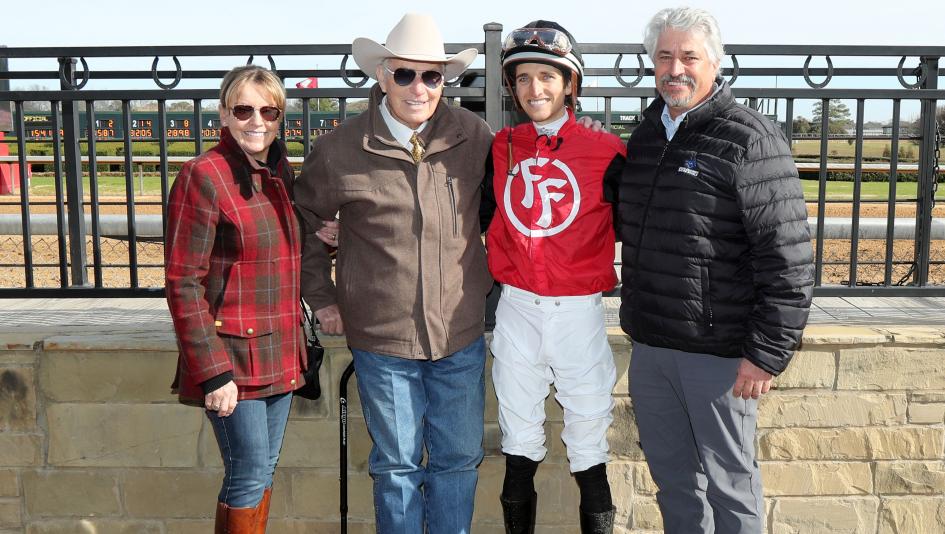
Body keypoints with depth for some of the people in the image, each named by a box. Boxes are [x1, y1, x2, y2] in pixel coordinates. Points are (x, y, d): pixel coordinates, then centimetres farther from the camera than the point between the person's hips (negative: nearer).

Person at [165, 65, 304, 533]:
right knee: (249, 475, -1)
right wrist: (213, 373, -18)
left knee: (263, 470, 16)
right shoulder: (203, 177, -13)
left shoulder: (280, 173, 9)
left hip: (279, 352, 7)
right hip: (233, 354, -7)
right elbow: (183, 284, -15)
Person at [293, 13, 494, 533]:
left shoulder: (475, 137, -4)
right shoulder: (339, 149, -8)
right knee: (397, 464, 14)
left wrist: (489, 282, 8)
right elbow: (303, 221, 8)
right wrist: (321, 297, 5)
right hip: (381, 339, -1)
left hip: (461, 336, 2)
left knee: (459, 459, 15)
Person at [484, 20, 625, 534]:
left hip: (578, 308, -2)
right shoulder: (502, 147, 4)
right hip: (517, 307, 3)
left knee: (587, 424, 7)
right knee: (518, 428, 14)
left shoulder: (604, 150, -5)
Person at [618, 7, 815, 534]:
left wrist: (767, 353, -16)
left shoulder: (750, 141, -12)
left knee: (729, 481, 7)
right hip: (649, 347, 7)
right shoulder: (646, 135, 10)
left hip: (719, 352, -6)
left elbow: (789, 257, -15)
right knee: (672, 475, 18)